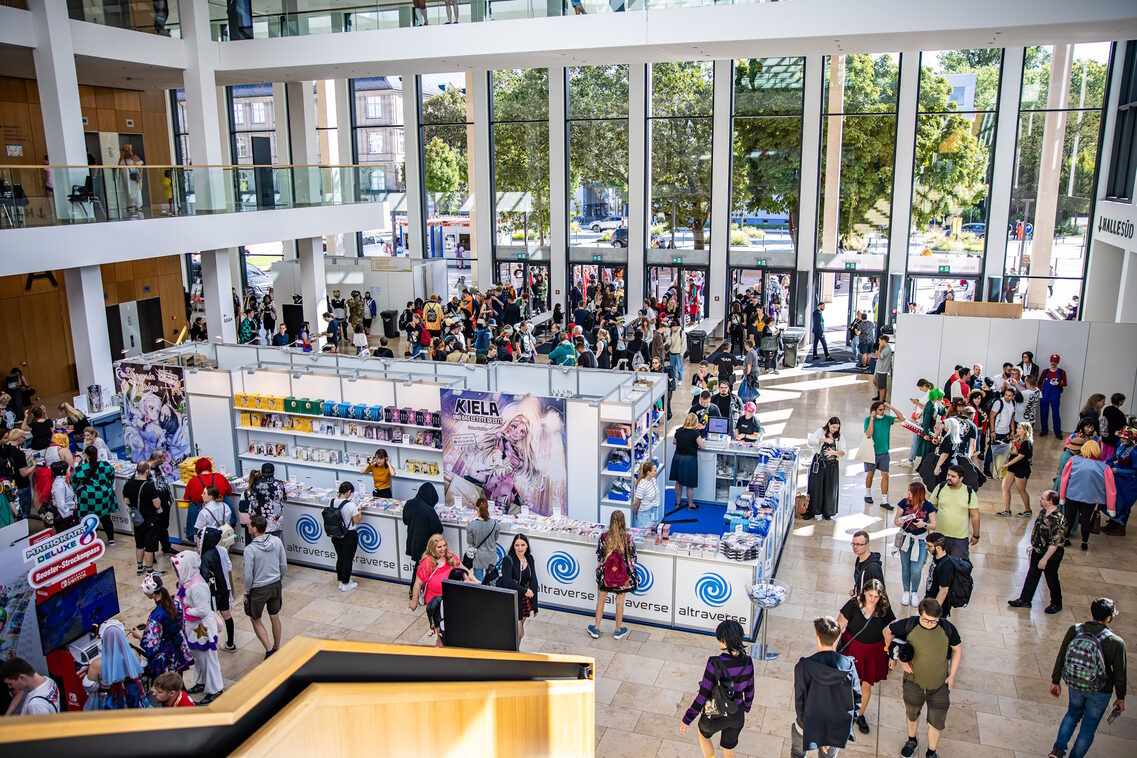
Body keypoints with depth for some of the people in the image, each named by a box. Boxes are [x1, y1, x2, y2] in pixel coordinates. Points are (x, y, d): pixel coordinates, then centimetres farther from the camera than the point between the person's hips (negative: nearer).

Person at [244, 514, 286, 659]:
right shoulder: (277, 541, -10)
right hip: (276, 585, 5)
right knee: (275, 617, 19)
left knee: (255, 619, 17)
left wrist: (247, 590, 1)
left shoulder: (250, 549, -24)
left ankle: (269, 650, 13)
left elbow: (248, 575, -17)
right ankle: (277, 649, 33)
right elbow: (284, 566, 0)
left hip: (259, 589, -5)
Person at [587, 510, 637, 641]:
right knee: (620, 602, 16)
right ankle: (618, 631, 31)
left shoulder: (604, 537, -16)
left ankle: (596, 629, 30)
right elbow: (632, 557, -8)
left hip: (606, 574, 0)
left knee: (601, 600, 18)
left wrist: (599, 571, 9)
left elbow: (599, 557, -7)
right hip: (623, 575, 0)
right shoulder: (628, 538, -17)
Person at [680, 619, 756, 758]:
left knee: (703, 732, 33)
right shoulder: (747, 662, -17)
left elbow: (703, 696, -25)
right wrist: (746, 708, 21)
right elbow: (749, 691, -1)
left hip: (715, 716, -4)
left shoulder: (715, 664, -32)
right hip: (736, 716, 4)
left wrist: (687, 719, -11)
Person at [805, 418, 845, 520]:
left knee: (830, 489, 5)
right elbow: (810, 441, -16)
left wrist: (834, 452, -20)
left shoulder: (839, 437, 6)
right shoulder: (821, 432, -1)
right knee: (815, 488, 1)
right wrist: (824, 440, -24)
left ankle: (827, 513, 17)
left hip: (832, 466, 2)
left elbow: (842, 452, 0)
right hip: (819, 464, -2)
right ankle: (811, 511, 12)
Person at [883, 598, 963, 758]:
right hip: (914, 680, 0)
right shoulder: (909, 625, -23)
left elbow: (957, 649, -2)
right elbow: (887, 631, -6)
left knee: (937, 721, 13)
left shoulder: (947, 628, -21)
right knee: (912, 713, 24)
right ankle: (912, 741, 53)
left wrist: (952, 675, -3)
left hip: (940, 683, 0)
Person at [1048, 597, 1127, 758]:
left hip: (1074, 685, 3)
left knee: (1073, 713, 29)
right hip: (1099, 692, -3)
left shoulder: (1074, 631, -15)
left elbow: (1060, 658, -5)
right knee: (1089, 727, 18)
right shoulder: (1116, 643, -23)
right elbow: (1120, 674, -11)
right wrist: (1120, 698, 6)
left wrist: (1056, 681, 9)